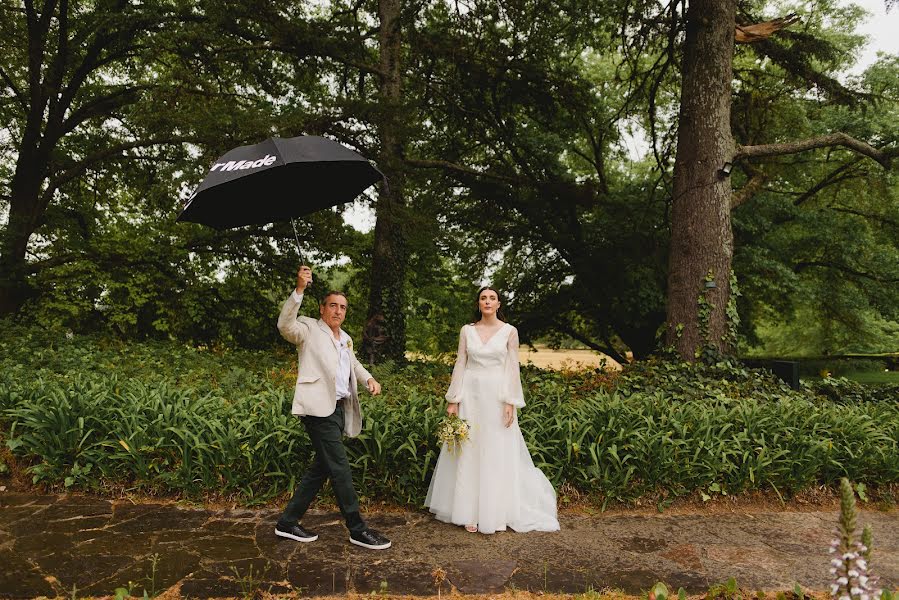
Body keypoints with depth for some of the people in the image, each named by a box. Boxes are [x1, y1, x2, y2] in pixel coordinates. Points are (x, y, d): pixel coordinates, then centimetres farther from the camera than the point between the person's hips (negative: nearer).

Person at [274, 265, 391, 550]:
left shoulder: (345, 339, 19)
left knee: (321, 467, 13)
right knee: (340, 468, -7)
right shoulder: (309, 329, -2)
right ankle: (357, 529, 1)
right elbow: (285, 326, -23)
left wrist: (369, 378, 16)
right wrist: (299, 289, -32)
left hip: (339, 409, 9)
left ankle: (288, 522, 25)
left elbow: (353, 363, 36)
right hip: (319, 408, -9)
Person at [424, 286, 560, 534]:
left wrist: (510, 402, -8)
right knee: (469, 453, 4)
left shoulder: (509, 331, 1)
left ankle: (496, 513, 16)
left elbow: (512, 368, -1)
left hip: (497, 396, -2)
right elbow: (460, 365, 5)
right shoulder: (467, 330, 5)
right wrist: (453, 400, 0)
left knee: (498, 454, 3)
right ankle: (471, 513, 15)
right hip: (471, 395, 2)